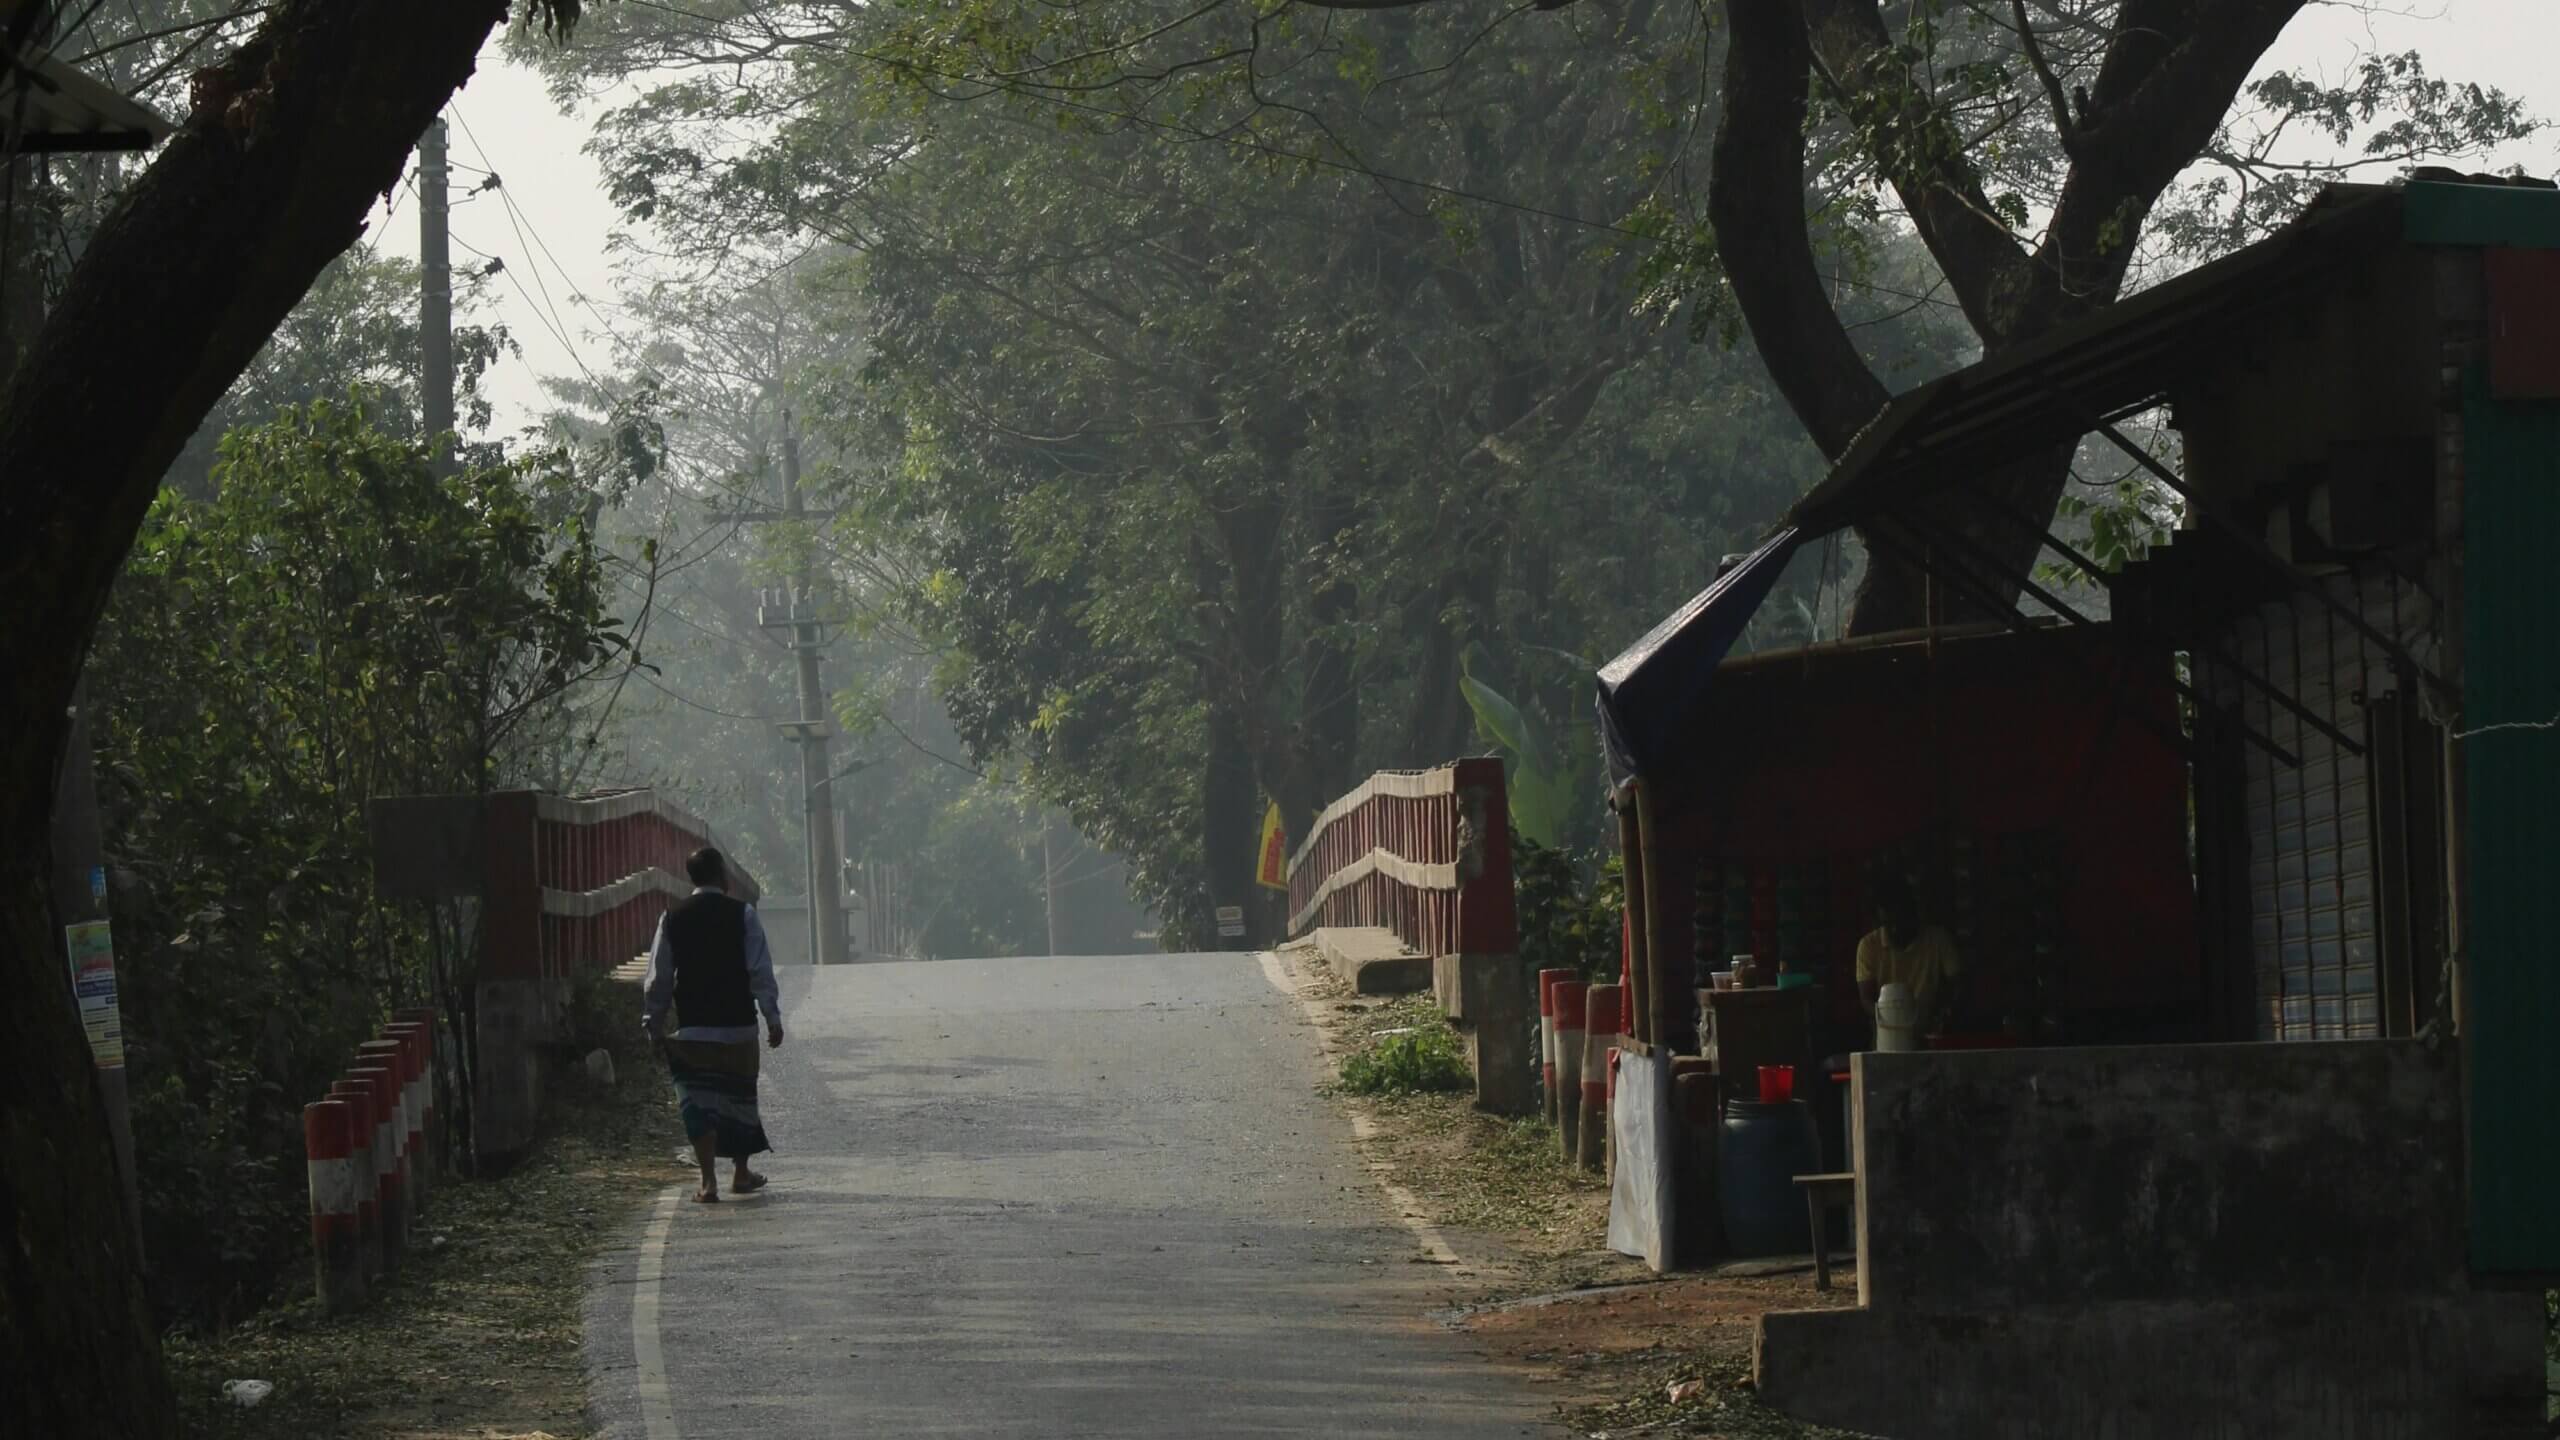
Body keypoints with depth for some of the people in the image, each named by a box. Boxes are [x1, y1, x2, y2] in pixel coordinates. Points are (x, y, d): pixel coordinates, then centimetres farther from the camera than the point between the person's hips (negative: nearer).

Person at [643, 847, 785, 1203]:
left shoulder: (672, 917, 0)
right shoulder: (742, 914, -6)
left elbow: (659, 977, 3)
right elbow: (761, 971, -8)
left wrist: (654, 1024, 11)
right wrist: (773, 1018, -2)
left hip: (691, 1028, 1)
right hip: (738, 1026, -1)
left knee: (698, 1103, 2)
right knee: (740, 1096, 15)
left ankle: (709, 1182, -9)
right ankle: (741, 1175, 27)